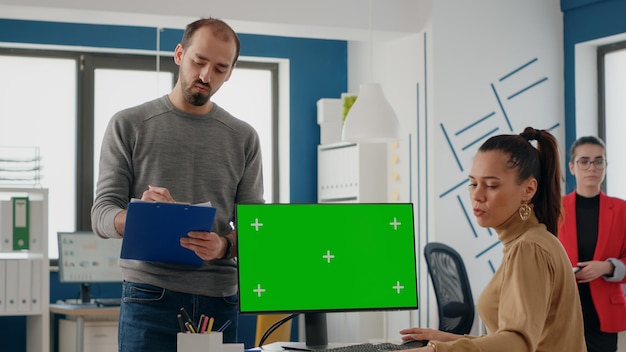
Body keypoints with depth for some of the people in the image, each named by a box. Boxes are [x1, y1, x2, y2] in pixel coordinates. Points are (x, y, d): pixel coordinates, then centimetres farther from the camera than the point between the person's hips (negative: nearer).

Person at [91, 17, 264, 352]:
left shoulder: (244, 138, 10)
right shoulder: (128, 125, 5)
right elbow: (102, 214, 0)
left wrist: (225, 246, -16)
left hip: (220, 299, 2)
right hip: (150, 298, -2)